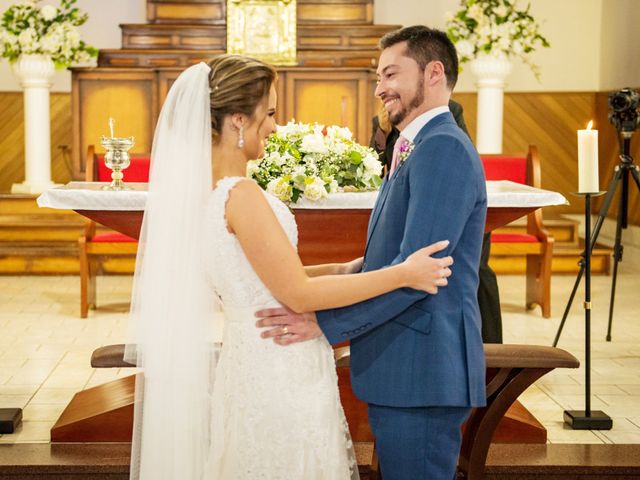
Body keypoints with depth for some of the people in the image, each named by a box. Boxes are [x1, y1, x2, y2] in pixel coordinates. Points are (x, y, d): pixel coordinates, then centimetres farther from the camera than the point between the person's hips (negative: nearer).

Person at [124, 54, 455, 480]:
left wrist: (343, 271, 13)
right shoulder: (241, 194, -21)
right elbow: (297, 294, -18)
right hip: (280, 370, -9)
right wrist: (404, 275, -13)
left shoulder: (204, 188, 7)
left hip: (251, 361, 9)